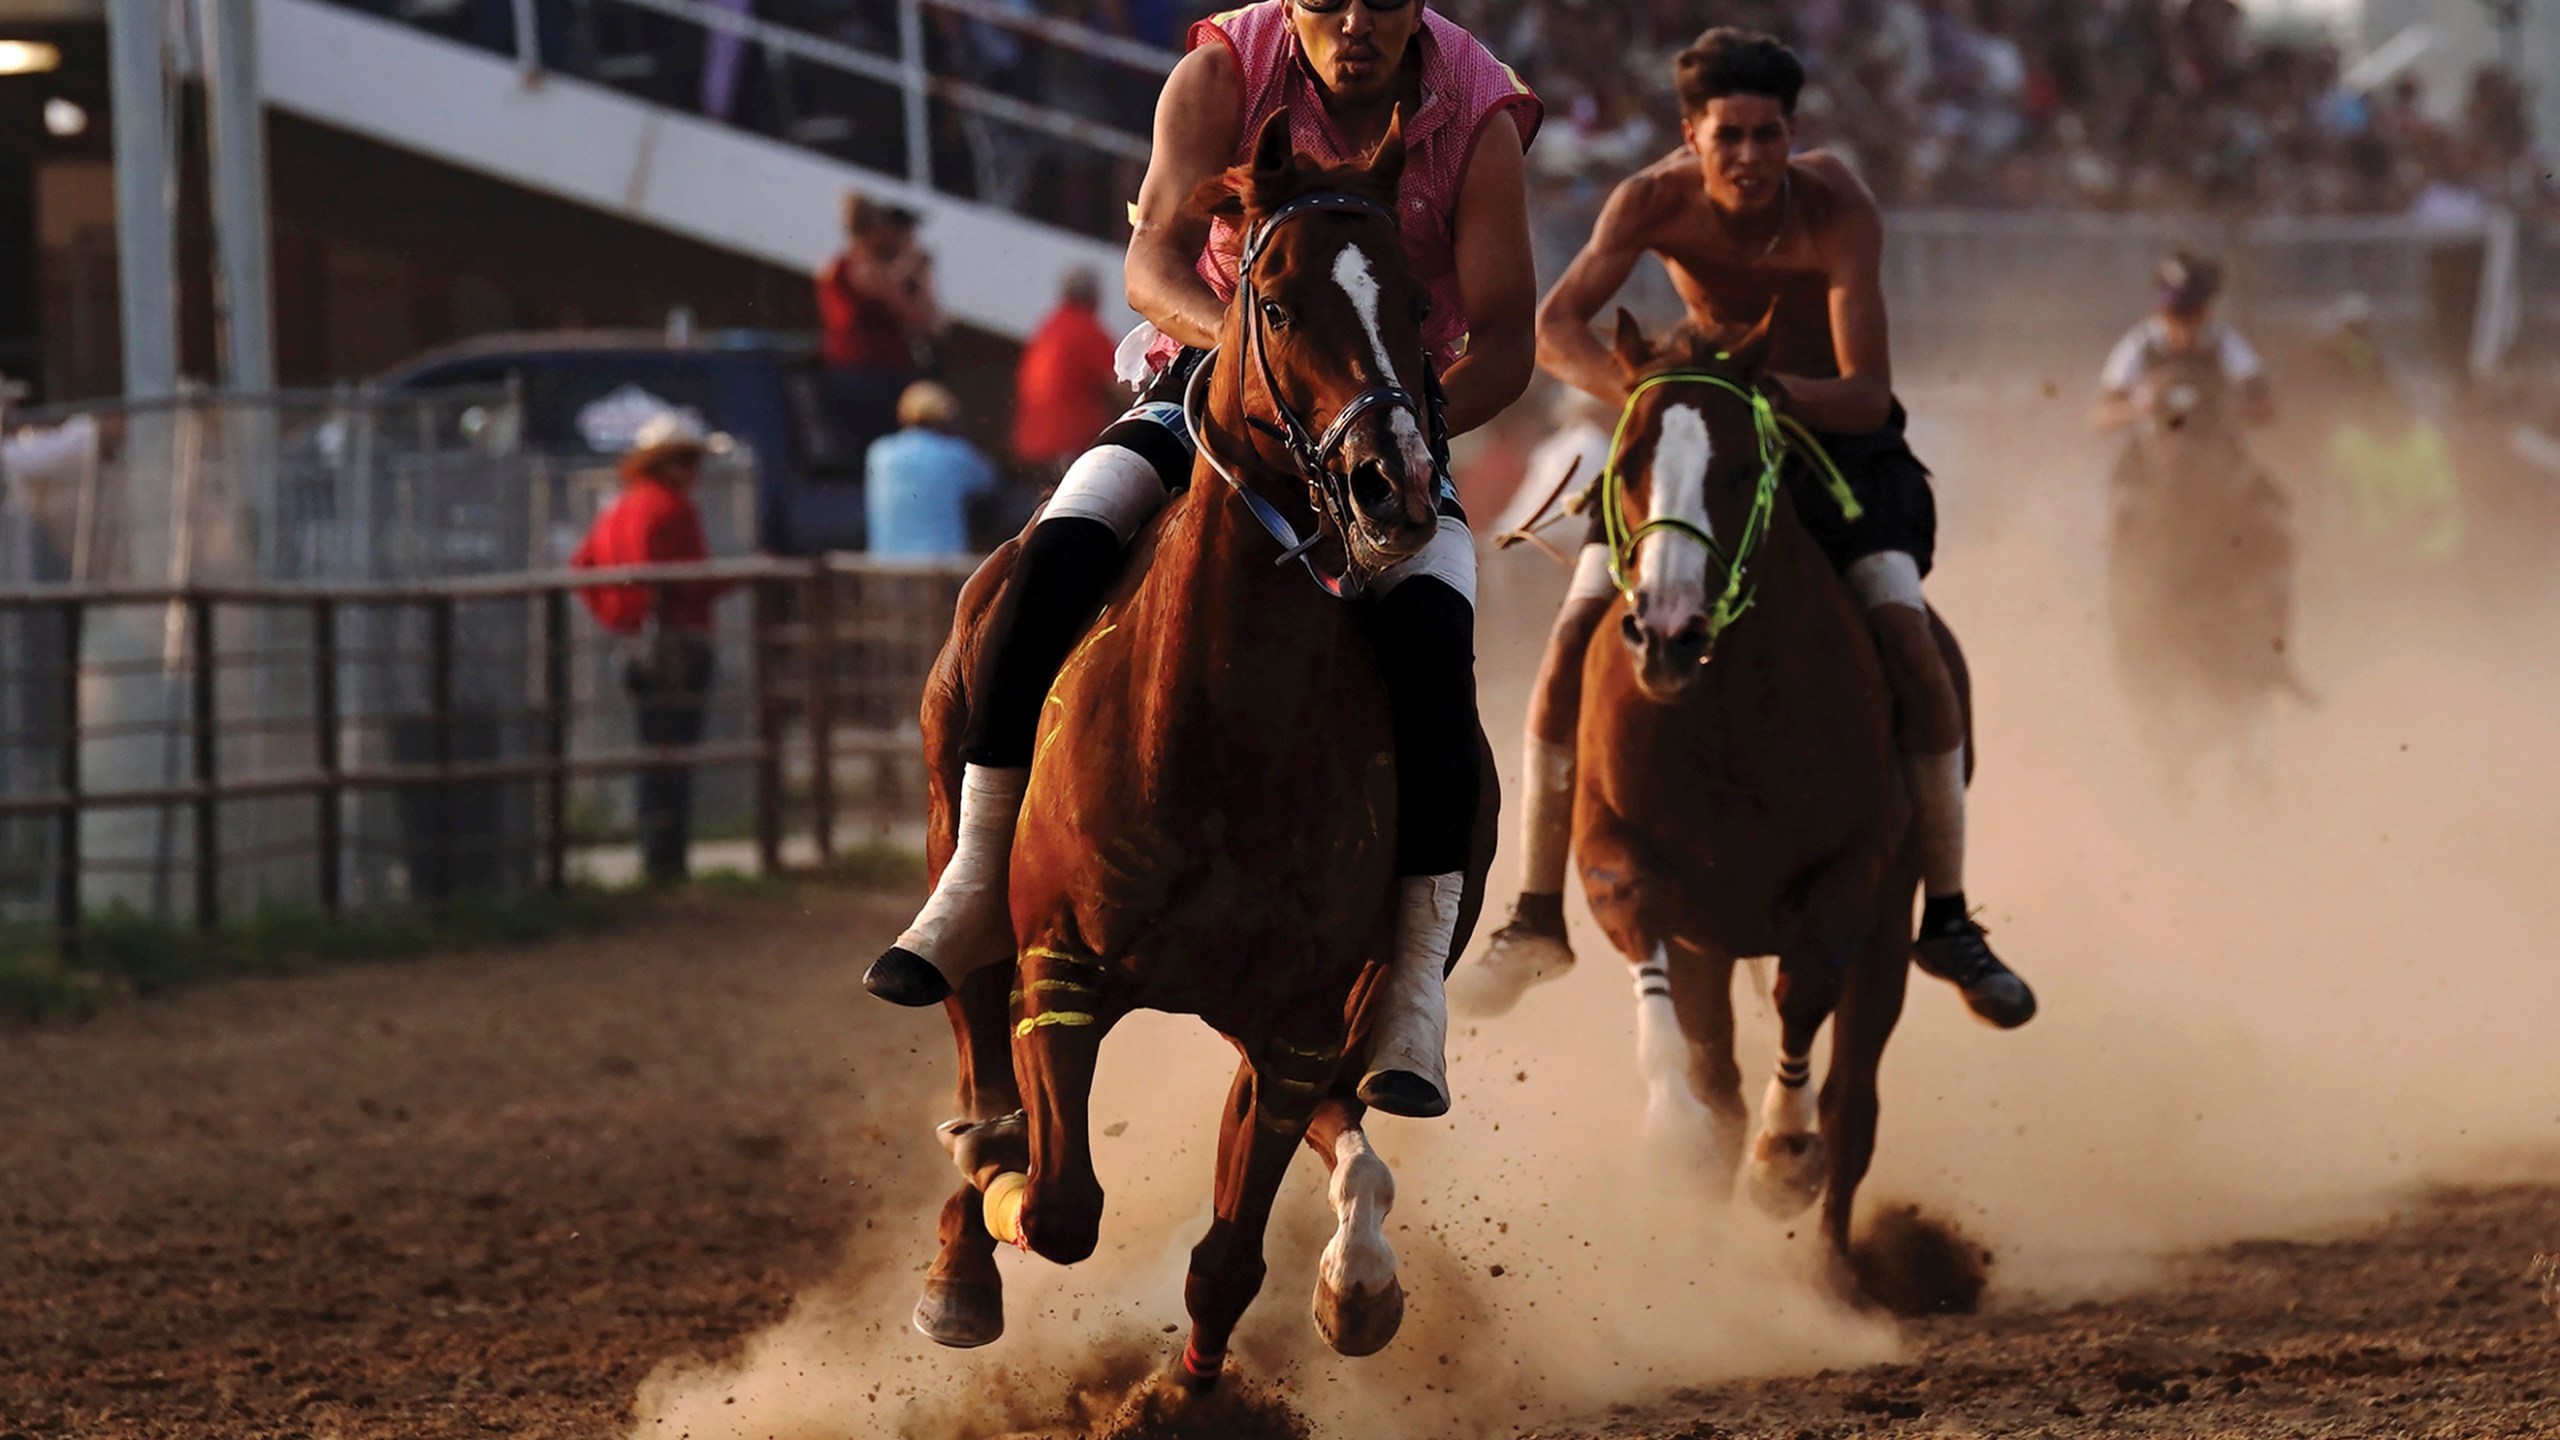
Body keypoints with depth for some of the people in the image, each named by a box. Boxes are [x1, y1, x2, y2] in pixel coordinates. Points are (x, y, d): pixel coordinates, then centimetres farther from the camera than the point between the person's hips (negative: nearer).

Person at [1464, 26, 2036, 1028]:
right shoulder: (1658, 201, -21)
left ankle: (1948, 924, -11)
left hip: (1834, 430, -2)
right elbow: (1554, 327, -30)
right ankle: (1538, 919, 0)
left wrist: (1767, 388, -52)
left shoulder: (1838, 212, -28)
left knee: (1910, 645, -23)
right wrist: (1640, 391, -48)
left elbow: (1866, 393, -34)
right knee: (1575, 644, -13)